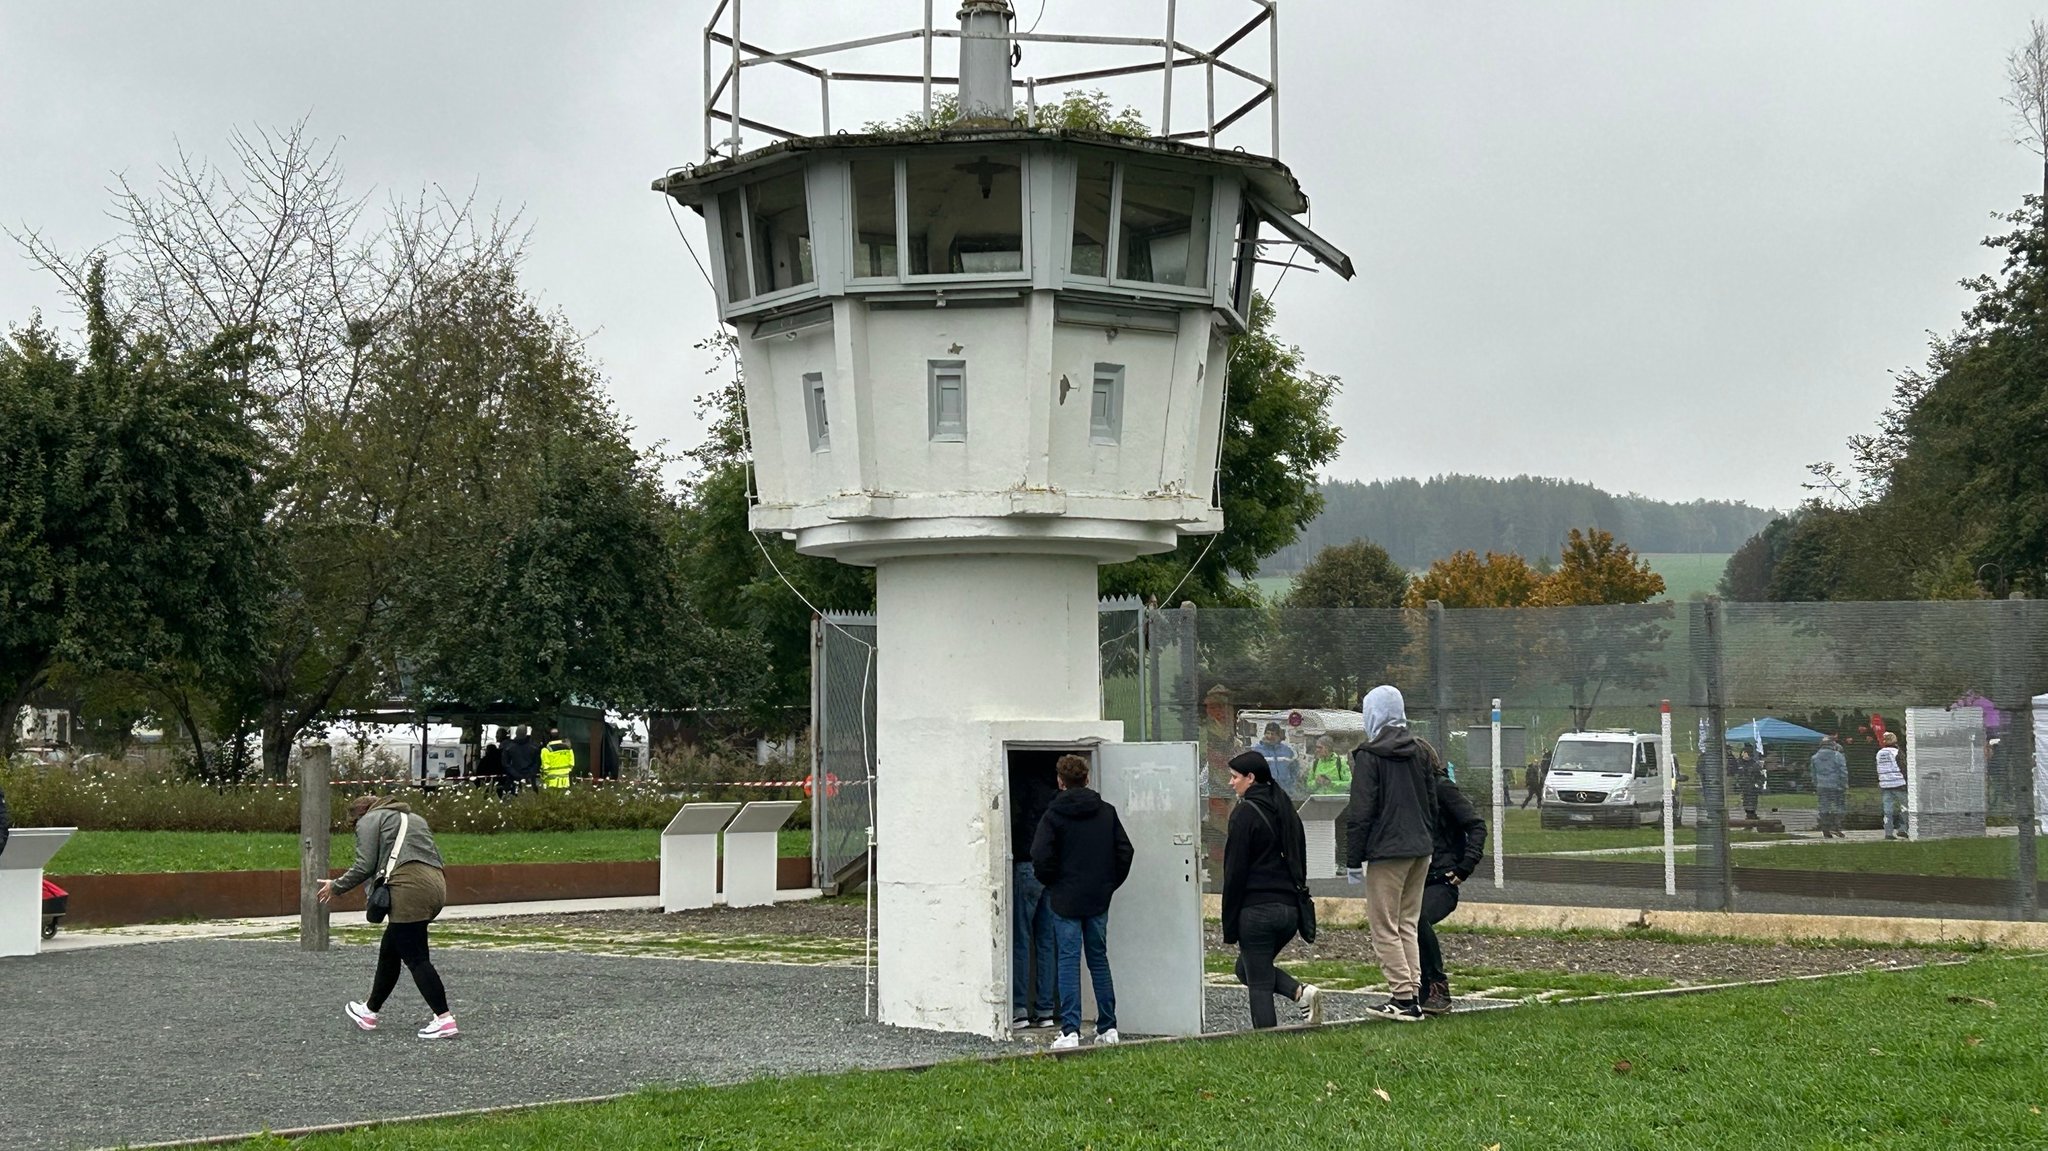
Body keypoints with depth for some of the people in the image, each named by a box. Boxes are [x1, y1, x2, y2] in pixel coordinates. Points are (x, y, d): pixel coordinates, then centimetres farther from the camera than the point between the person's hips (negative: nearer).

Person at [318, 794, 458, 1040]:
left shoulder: (369, 820, 10)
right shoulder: (413, 817, 32)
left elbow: (364, 867, 0)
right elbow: (435, 857, 24)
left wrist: (336, 888, 13)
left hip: (410, 889, -8)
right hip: (437, 884, 8)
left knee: (415, 958, -6)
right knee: (389, 951, 19)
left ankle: (444, 1019, -11)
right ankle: (370, 1011, 29)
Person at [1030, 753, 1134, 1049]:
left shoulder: (1053, 815, -8)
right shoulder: (1106, 812, 4)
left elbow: (1041, 857, -14)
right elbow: (1125, 851, 3)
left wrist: (1052, 884, 3)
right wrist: (1110, 883, 12)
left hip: (1066, 900, -4)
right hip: (1099, 899, 4)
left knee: (1068, 961, -2)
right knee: (1099, 960, 12)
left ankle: (1070, 1030, -8)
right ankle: (1108, 1028, 14)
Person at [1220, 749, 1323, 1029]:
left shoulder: (1244, 813, -9)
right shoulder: (1286, 810, 13)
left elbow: (1235, 871, -10)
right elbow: (1300, 861, 17)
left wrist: (1229, 925, -6)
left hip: (1257, 909, -7)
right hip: (1290, 908, 7)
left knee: (1259, 985, 0)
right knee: (1247, 969, 22)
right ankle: (1300, 990, 1)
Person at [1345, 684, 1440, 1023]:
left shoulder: (1369, 756, -10)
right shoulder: (1421, 751, 10)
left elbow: (1361, 813, -11)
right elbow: (1432, 803, 15)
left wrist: (1353, 859, -6)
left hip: (1388, 852, -7)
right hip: (1421, 849, 7)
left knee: (1384, 926, -1)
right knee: (1408, 924, 14)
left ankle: (1403, 998, -6)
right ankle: (1413, 995, 12)